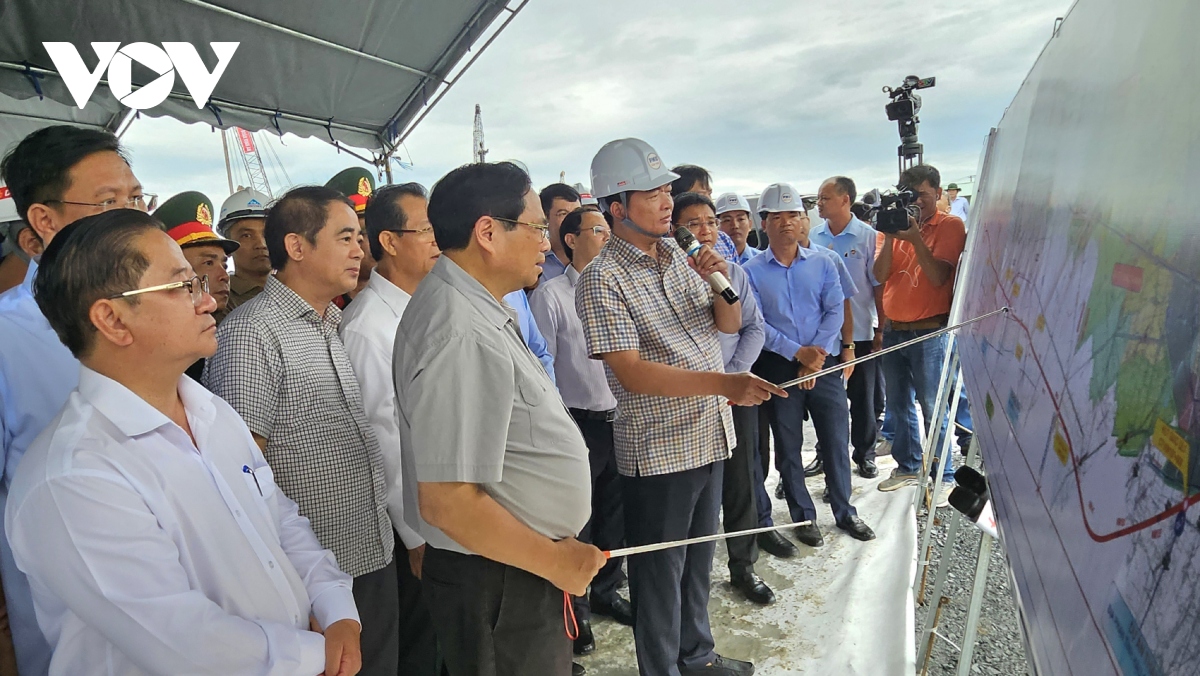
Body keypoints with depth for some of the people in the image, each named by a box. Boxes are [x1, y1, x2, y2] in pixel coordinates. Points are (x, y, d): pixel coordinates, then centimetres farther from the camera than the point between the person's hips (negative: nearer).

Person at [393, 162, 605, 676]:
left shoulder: (474, 307, 5)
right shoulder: (463, 337, -27)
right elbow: (448, 501, -29)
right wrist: (555, 561, -16)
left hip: (516, 566, 9)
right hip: (497, 581, -9)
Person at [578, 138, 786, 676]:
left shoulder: (679, 255, 7)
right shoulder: (603, 279, -16)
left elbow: (729, 325, 11)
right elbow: (631, 371, -23)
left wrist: (721, 281, -10)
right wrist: (722, 383, -31)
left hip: (709, 434, 8)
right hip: (657, 447, -7)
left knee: (699, 556, 23)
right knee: (661, 571, 9)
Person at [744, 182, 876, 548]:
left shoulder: (823, 262, 4)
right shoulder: (753, 271, -2)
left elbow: (835, 310, -2)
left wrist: (817, 355, -13)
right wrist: (797, 352, -15)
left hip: (825, 364, 1)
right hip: (779, 367, -1)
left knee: (836, 441, 7)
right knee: (788, 447, 9)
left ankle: (844, 511, 26)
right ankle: (803, 517, 25)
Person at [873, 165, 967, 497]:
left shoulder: (950, 226, -3)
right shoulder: (894, 223, 9)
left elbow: (938, 277, -14)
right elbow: (880, 275, -1)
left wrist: (915, 237, -21)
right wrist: (889, 235, -13)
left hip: (929, 331, -5)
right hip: (892, 329, 5)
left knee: (932, 408, -2)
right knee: (898, 405, 15)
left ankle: (944, 476, 8)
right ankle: (907, 466, 29)